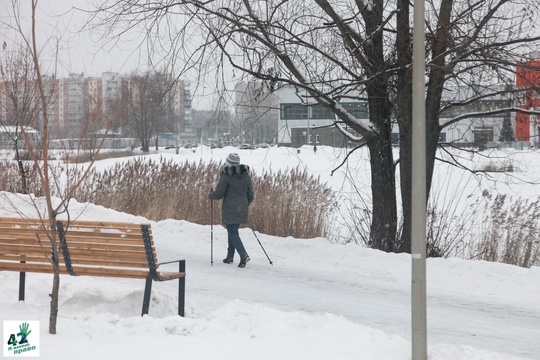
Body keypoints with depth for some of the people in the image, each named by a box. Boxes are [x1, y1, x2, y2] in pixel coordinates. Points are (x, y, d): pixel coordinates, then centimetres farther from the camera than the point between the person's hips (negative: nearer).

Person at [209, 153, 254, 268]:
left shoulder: (226, 175, -13)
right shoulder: (246, 175, 6)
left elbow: (218, 194, -11)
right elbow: (251, 195, 10)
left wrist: (210, 195, 10)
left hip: (230, 209, -6)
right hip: (242, 210, 6)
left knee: (233, 233, -5)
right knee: (232, 231, 18)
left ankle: (243, 254, -23)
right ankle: (230, 256, 23)